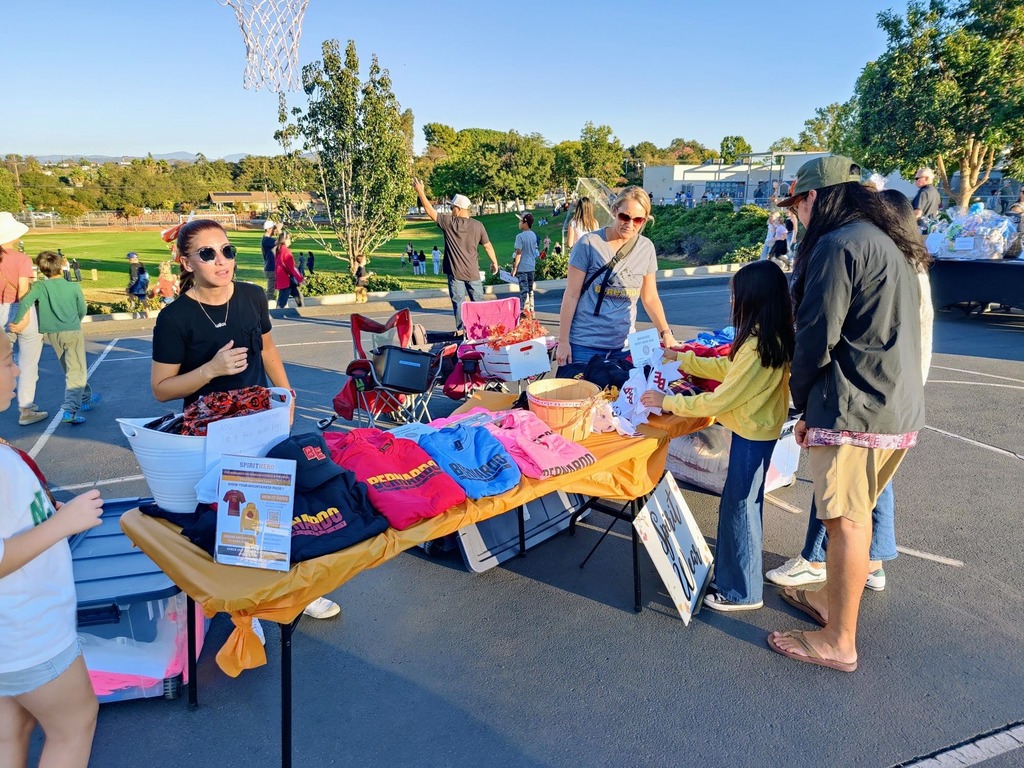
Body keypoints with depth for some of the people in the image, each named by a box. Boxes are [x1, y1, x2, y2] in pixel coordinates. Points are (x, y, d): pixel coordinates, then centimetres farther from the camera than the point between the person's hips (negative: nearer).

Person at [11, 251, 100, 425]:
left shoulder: (39, 286, -6)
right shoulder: (74, 287, -5)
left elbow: (25, 302, -21)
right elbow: (82, 310, 3)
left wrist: (18, 322, -11)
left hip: (52, 334, 3)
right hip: (73, 332, -3)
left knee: (69, 369, 21)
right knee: (76, 372, -4)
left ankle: (86, 397, 38)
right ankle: (70, 410, -18)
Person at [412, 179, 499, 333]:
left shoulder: (449, 222, -10)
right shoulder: (477, 226, -3)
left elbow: (430, 211, -3)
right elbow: (488, 246, 3)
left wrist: (420, 191, 5)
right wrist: (494, 262, 16)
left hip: (455, 272, -2)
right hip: (473, 272, 2)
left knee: (458, 302, 5)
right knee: (477, 301, 10)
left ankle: (460, 329, 6)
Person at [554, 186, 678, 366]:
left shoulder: (646, 248, 4)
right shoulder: (589, 243, -9)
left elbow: (650, 298, 13)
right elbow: (571, 296, -7)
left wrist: (666, 332, 1)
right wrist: (563, 342, -8)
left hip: (624, 345, 4)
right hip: (585, 344, -4)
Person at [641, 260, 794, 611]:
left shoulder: (758, 347, -28)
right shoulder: (773, 338, 2)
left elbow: (718, 401, -23)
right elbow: (729, 368, 13)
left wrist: (667, 402, -15)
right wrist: (684, 360, 15)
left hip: (751, 435, -10)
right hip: (758, 429, 10)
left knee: (739, 506, 3)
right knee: (745, 503, 21)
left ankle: (742, 591, 18)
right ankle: (738, 571, 38)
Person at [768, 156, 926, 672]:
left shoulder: (839, 245, -13)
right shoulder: (891, 245, 18)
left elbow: (816, 337, -16)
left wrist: (804, 403, 0)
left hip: (855, 410, -10)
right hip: (900, 408, 10)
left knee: (845, 521, -1)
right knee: (854, 515, 19)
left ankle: (839, 642, 10)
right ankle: (833, 601, 35)